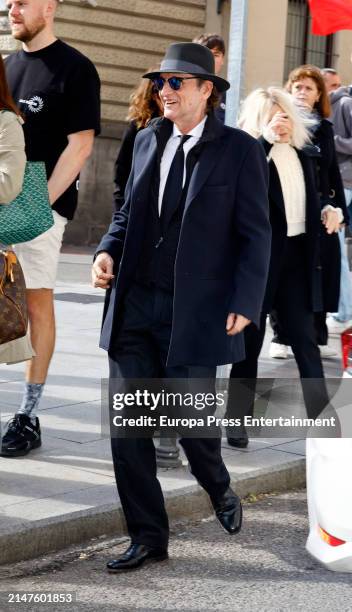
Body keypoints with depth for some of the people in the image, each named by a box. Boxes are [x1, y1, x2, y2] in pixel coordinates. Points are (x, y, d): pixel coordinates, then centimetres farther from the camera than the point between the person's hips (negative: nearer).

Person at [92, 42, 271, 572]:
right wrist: (108, 252, -1)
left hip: (194, 312, -5)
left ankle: (220, 492, 36)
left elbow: (255, 235, -5)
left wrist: (244, 304, -13)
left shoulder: (239, 150, -4)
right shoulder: (147, 141, 11)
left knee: (191, 421, 3)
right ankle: (148, 537, 14)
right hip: (134, 306, 5)